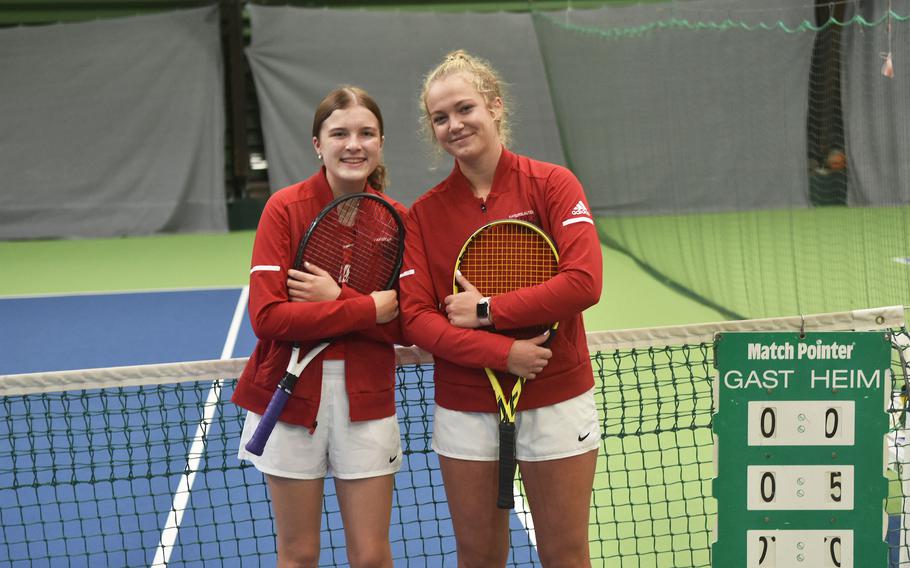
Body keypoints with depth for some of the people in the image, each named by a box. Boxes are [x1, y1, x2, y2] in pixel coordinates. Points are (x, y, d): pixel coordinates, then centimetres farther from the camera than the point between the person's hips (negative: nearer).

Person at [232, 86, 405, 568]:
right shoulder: (285, 208, -7)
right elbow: (266, 317, -17)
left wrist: (336, 298, -19)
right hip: (290, 396, -1)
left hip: (366, 398, 2)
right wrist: (368, 309, -18)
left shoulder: (397, 219, 0)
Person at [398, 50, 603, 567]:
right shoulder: (424, 213, 1)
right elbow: (415, 317, -7)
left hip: (556, 401, -2)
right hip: (464, 407, 2)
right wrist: (502, 353, -20)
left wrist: (487, 311, -17)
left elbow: (584, 283, -16)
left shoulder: (552, 185, -5)